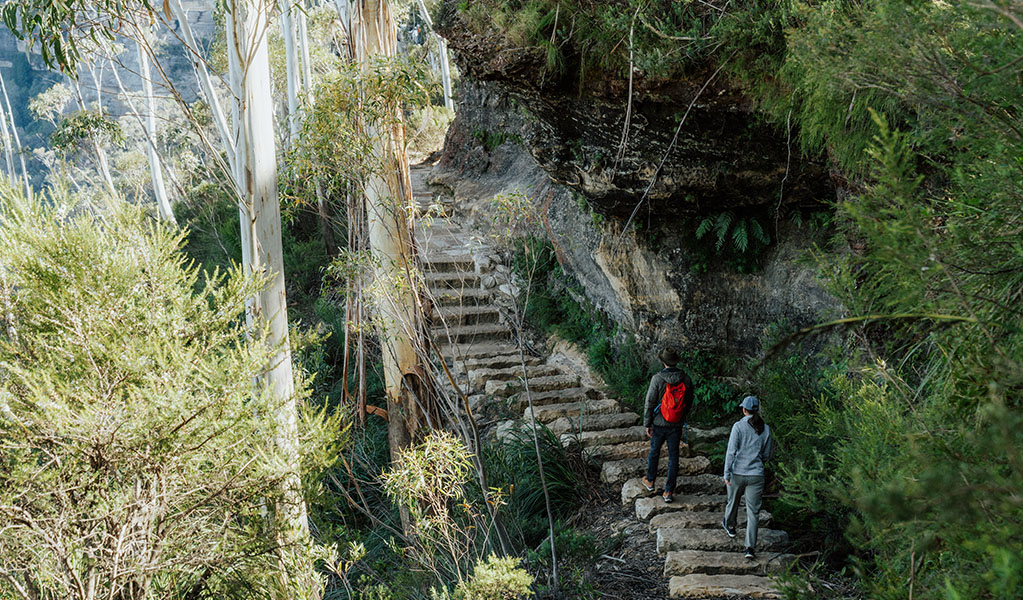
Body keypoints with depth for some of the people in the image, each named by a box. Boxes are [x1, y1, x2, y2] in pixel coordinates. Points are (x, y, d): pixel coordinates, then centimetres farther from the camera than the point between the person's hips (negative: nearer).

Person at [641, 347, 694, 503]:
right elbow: (689, 402, 5)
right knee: (673, 456, 8)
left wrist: (647, 424, -5)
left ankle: (650, 480, 39)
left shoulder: (657, 379, -17)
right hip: (677, 425, 2)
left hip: (659, 423, -2)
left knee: (654, 451, 20)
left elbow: (650, 402, -14)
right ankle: (669, 491, 8)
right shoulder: (686, 379, -7)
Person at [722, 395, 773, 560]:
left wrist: (726, 474, -9)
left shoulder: (738, 426, -10)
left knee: (733, 501, 25)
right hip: (756, 475, 1)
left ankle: (729, 525, 51)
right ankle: (750, 547, -7)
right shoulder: (765, 429, 1)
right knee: (753, 511, 2)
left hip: (737, 473, -1)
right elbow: (767, 455, 10)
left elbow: (731, 451, -13)